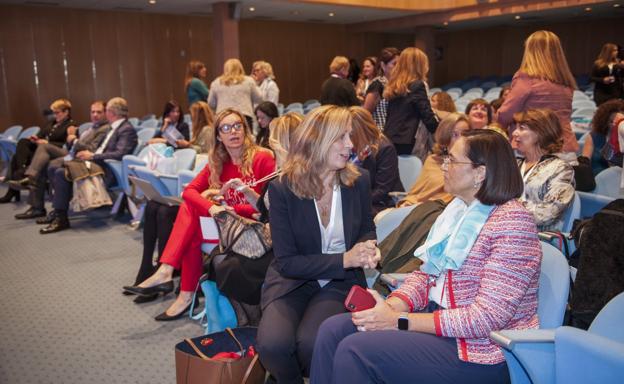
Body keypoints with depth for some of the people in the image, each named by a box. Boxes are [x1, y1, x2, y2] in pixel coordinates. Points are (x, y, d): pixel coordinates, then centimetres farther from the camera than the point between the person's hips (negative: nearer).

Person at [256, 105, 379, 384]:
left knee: (311, 342, -28)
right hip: (292, 281, -1)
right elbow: (287, 262, -13)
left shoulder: (358, 183, -2)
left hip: (340, 282, 1)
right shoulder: (282, 188, -12)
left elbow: (367, 230, 16)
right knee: (273, 344, -28)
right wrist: (344, 259, -23)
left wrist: (368, 249, -10)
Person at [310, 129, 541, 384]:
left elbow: (486, 318, -22)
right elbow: (425, 273, 11)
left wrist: (399, 321, -21)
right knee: (333, 330, -5)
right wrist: (391, 306, -10)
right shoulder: (458, 209, 9)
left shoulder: (513, 222, -18)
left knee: (355, 350, -20)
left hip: (480, 354, -8)